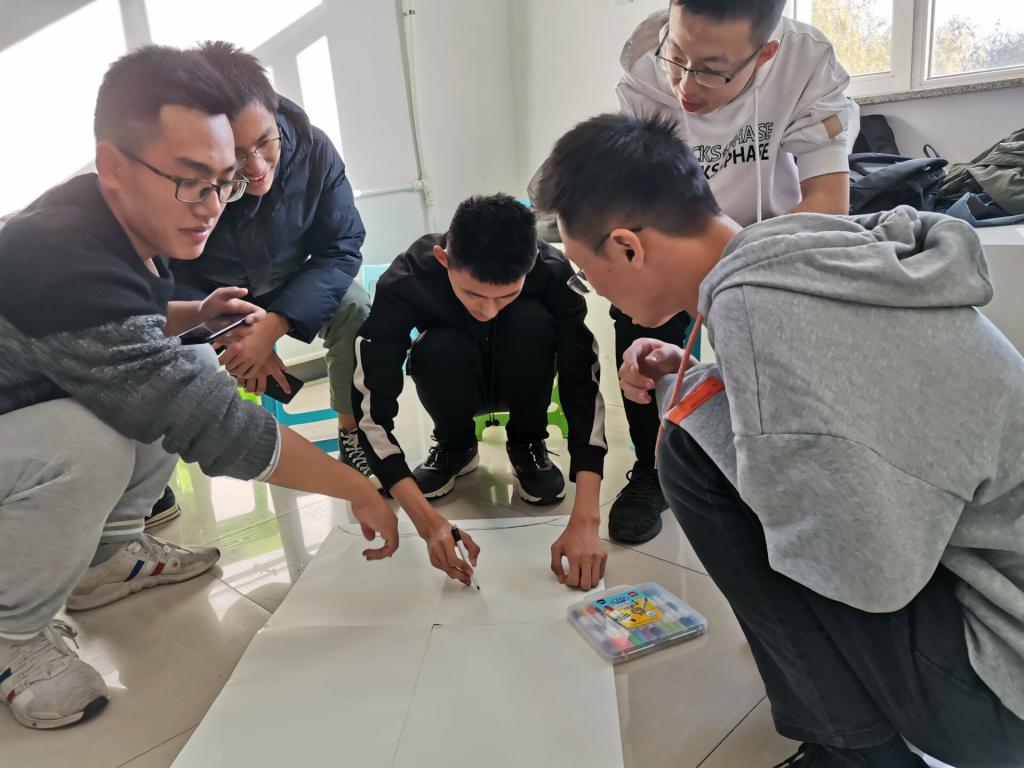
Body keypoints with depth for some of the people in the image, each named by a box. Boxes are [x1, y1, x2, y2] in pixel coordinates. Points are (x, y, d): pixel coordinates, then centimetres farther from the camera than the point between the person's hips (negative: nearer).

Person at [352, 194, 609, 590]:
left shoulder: (553, 271, -32)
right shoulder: (403, 282, -34)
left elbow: (584, 385, -35)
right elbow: (370, 409, -34)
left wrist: (585, 520, -44)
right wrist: (427, 521, -44)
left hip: (521, 382, 0)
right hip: (455, 384, 0)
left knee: (531, 321, -33)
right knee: (440, 349, -35)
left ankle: (527, 447, -7)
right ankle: (455, 449, -3)